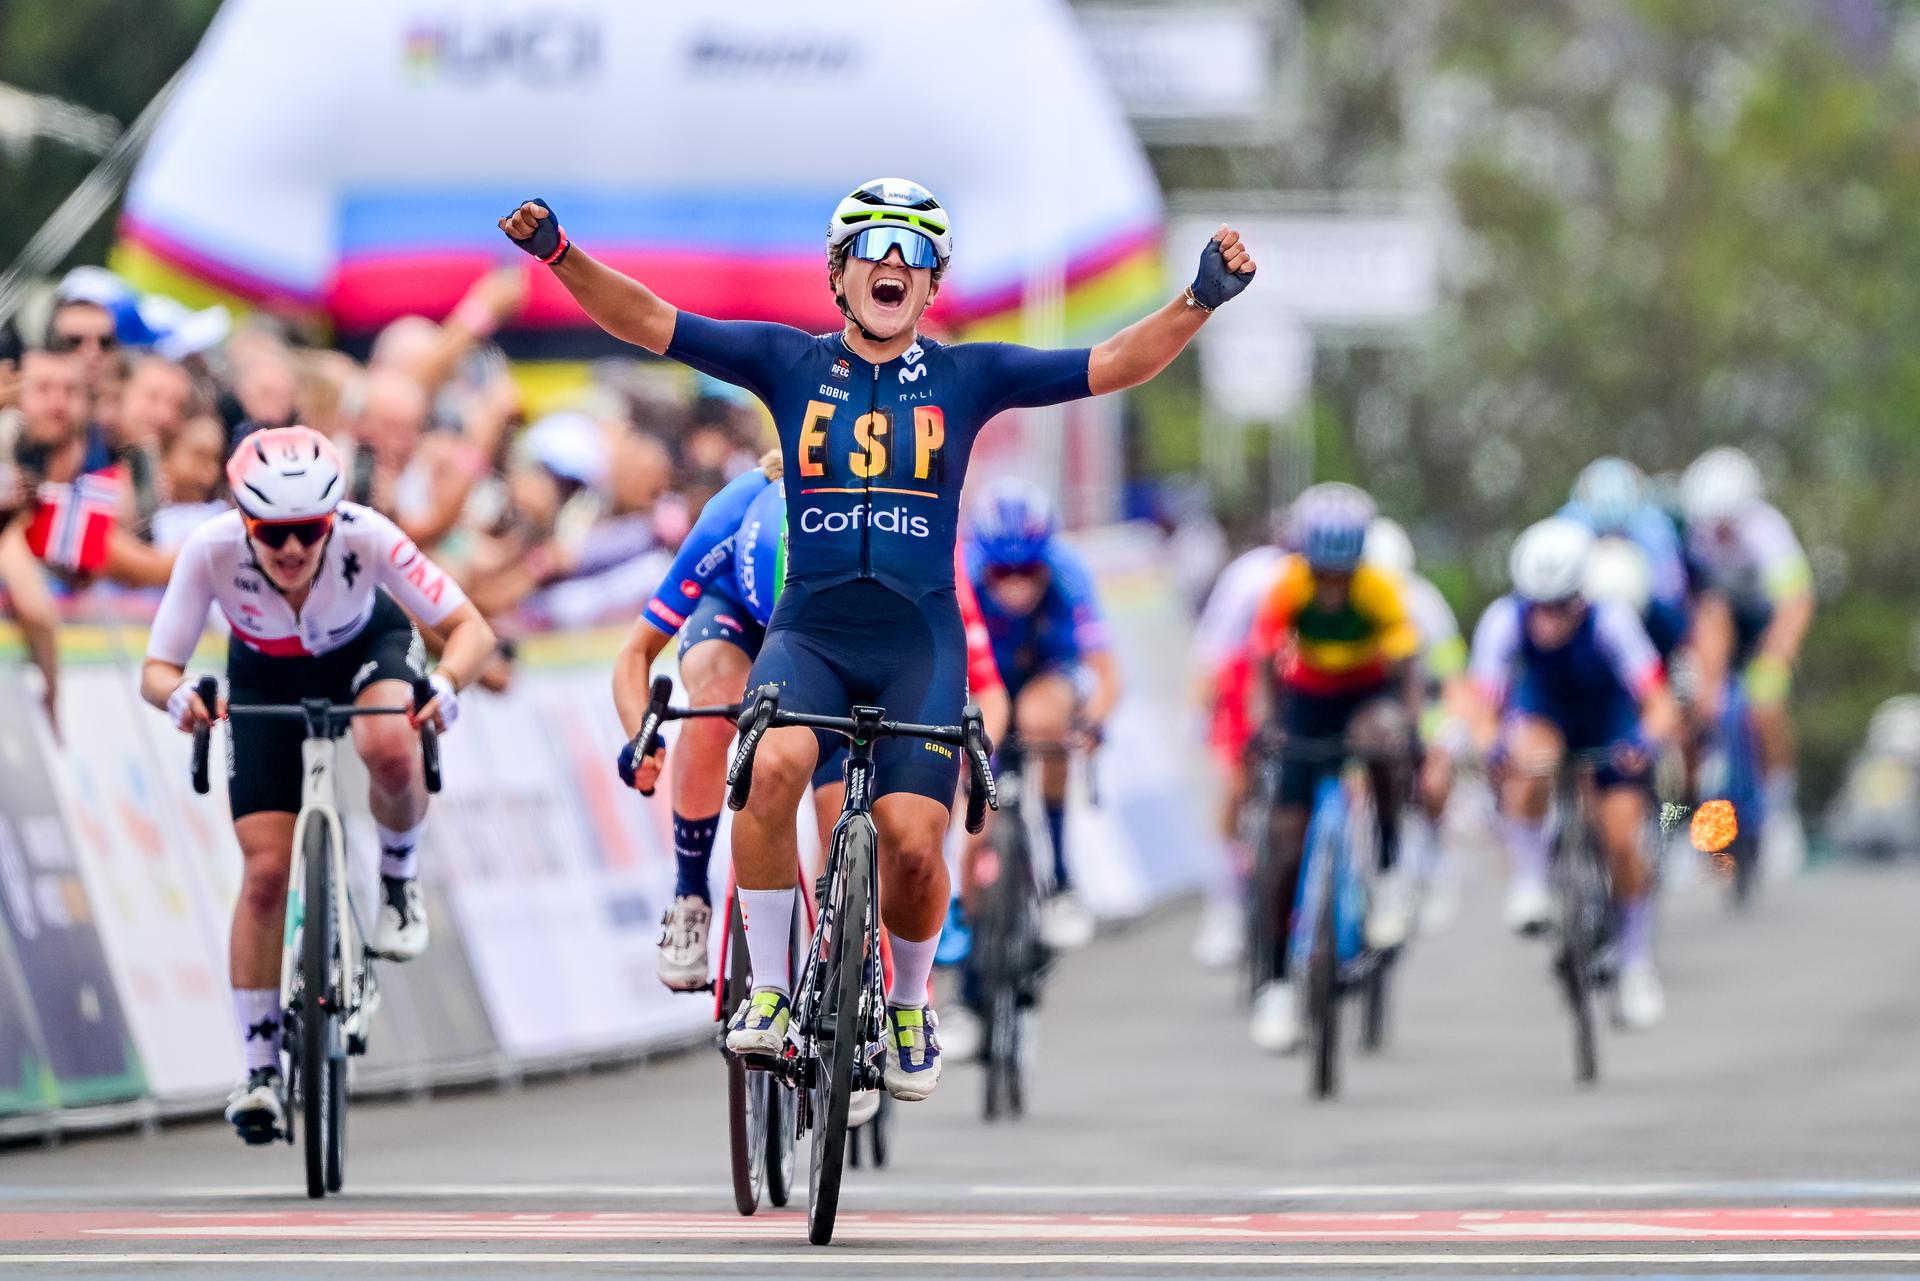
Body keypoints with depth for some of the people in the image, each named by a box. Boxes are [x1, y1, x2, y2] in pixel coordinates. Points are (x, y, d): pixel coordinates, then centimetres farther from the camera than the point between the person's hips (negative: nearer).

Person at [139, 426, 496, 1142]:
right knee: (266, 871, -10)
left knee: (389, 750, -36)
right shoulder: (212, 551, -33)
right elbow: (155, 670, -27)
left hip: (367, 650, -1)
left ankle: (398, 881, -4)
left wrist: (446, 682, -55)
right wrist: (176, 696, -51)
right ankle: (260, 1070, 1)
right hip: (266, 681, 1)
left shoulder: (364, 537, -35)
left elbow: (472, 628, -33)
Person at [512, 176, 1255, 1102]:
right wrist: (560, 254, -12)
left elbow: (1112, 366, 0)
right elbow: (648, 322, 2)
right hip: (809, 626, 0)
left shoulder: (966, 377, 7)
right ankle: (766, 990, -16)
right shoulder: (789, 362, 7)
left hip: (919, 638, 0)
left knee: (914, 841, -15)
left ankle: (907, 1007, 16)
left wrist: (1200, 301, -14)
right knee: (772, 766, -31)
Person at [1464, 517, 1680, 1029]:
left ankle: (1637, 965, 12)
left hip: (1610, 712, 0)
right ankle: (1529, 881, -13)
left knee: (1622, 839, -8)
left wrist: (1644, 742, -56)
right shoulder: (1503, 621, -33)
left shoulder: (1609, 621, -36)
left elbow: (1661, 707, -36)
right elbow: (1486, 711, -31)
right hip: (1542, 703, 0)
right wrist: (1494, 746, -52)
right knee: (1531, 761, -35)